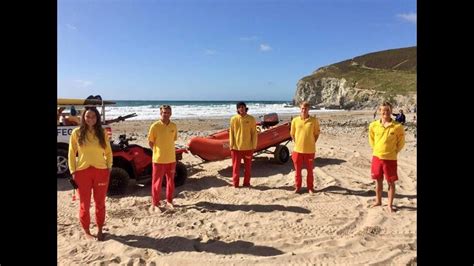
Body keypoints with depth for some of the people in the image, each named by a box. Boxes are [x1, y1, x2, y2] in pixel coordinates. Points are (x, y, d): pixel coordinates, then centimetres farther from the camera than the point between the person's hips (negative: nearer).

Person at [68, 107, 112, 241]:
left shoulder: (102, 133, 3)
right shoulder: (77, 132, -1)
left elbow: (108, 152, 8)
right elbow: (72, 153, 2)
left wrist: (109, 168, 1)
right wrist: (73, 171, -3)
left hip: (101, 171, 1)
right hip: (82, 172, -1)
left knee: (100, 203, 11)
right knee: (85, 204, 9)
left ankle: (99, 230, 27)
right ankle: (86, 231, 26)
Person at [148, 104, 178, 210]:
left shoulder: (174, 126, 3)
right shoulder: (155, 126, -9)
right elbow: (150, 142, -3)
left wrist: (167, 151, 8)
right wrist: (158, 152, -2)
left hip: (171, 159, 4)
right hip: (158, 159, -4)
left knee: (171, 181, 13)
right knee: (157, 182, 4)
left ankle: (169, 201, 28)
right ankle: (155, 203, 16)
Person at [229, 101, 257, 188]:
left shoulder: (251, 119, -2)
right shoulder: (234, 119, -1)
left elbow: (254, 133, 1)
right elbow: (231, 133, 3)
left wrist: (254, 146, -2)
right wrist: (231, 145, -1)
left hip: (248, 147, 0)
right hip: (236, 147, 0)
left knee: (248, 166, 10)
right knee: (236, 166, 7)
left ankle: (246, 183, 23)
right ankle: (235, 183, 18)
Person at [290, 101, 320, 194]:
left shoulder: (314, 120, -4)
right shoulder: (295, 120, -1)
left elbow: (316, 133, 5)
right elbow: (292, 134, 9)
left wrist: (312, 143, -1)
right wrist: (297, 143, 3)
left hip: (310, 150, -1)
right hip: (298, 149, 1)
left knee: (310, 170, 10)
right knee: (298, 170, 10)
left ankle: (310, 187, 23)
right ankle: (297, 187, 24)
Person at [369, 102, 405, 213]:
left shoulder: (398, 126, -12)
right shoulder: (373, 125, -4)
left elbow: (401, 142, 1)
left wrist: (394, 152, -1)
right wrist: (375, 149, 10)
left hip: (390, 159, -2)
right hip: (377, 157, 3)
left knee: (391, 182, 6)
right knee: (378, 180, 16)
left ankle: (390, 205, 19)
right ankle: (378, 201, 33)